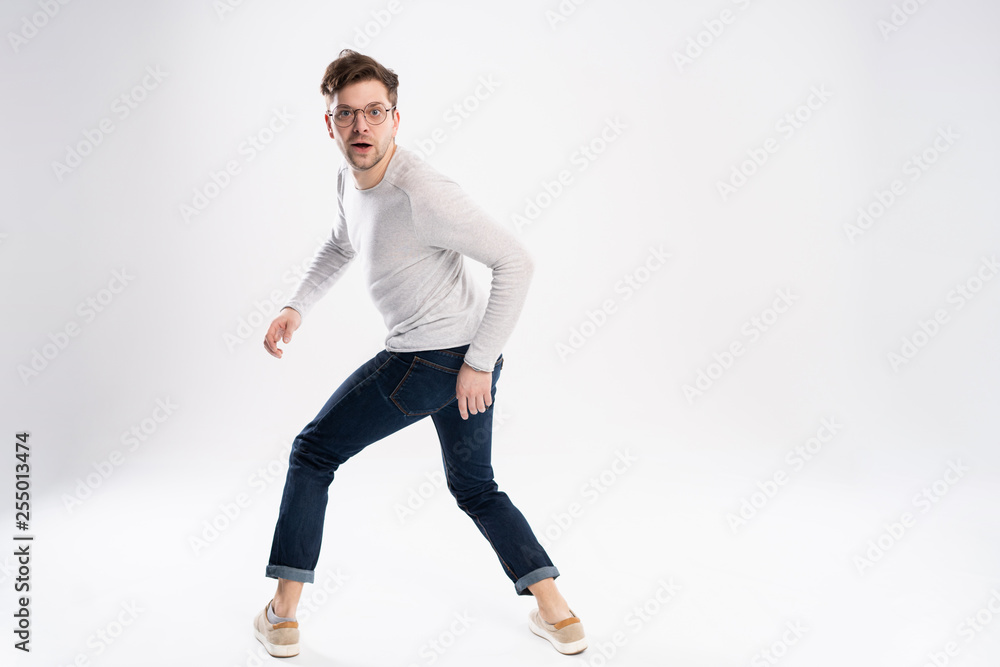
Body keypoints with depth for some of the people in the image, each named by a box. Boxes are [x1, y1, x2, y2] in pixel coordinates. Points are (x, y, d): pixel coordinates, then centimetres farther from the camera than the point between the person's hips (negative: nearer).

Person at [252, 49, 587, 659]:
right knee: (475, 488, 22)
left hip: (430, 359, -9)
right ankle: (558, 614, 20)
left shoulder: (421, 192, -22)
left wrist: (479, 363, -20)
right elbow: (340, 248, 29)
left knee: (313, 453, 8)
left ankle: (283, 615, 18)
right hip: (468, 355, 10)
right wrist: (297, 308, 17)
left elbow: (517, 262, -22)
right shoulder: (351, 180, 8)